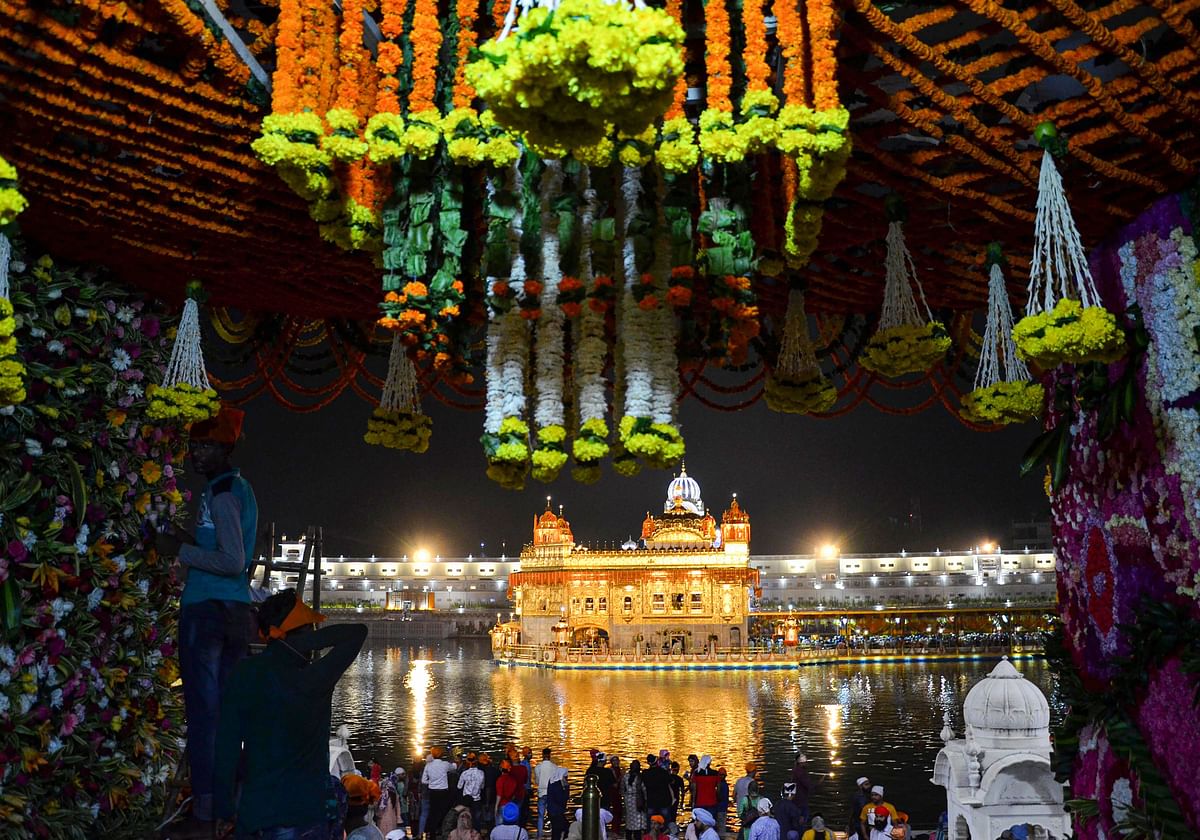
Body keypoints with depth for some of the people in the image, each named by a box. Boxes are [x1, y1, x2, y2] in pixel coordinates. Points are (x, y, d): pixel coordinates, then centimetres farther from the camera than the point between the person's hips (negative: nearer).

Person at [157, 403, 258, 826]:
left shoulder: (220, 492, -12)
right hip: (236, 610, 10)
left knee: (203, 706, -6)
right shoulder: (241, 488, 17)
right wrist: (189, 540, 17)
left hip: (206, 609, -9)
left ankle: (206, 799, -3)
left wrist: (181, 550, -12)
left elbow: (232, 561, -19)